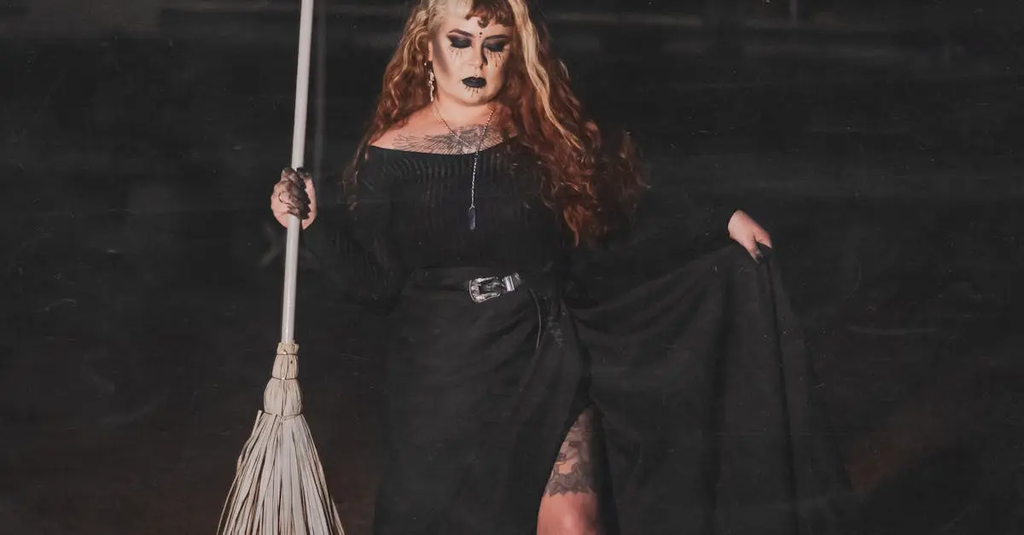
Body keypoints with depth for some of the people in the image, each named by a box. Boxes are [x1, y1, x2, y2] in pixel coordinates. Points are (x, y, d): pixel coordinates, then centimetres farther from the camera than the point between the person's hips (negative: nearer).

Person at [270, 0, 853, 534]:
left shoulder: (547, 136, 2)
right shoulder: (392, 155, -3)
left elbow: (627, 212, 8)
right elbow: (374, 281, -5)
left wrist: (720, 224, 3)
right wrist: (316, 222, -18)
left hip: (547, 360, 1)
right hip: (445, 374, 0)